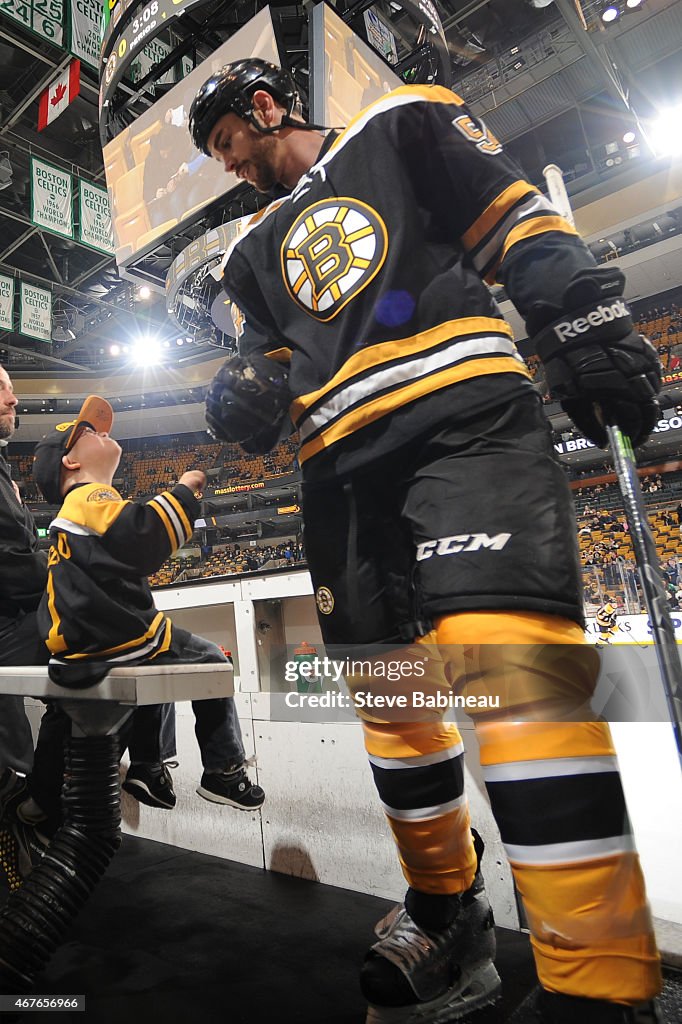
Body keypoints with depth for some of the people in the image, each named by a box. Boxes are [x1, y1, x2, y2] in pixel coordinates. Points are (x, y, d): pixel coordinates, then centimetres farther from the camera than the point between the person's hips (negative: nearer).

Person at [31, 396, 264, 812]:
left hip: (80, 641, 11)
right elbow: (142, 540, -32)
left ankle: (147, 769, 34)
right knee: (210, 660, 3)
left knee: (159, 664, 33)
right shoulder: (91, 496, -12)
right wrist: (183, 491, -19)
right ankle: (224, 771, 11)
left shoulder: (74, 509, 22)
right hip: (113, 640, -10)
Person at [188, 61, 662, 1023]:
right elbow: (269, 374, 24)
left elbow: (521, 223, 9)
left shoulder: (402, 127, 18)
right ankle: (447, 915, 26)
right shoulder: (255, 251, 31)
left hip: (465, 415, -5)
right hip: (344, 469, 6)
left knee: (509, 662, -25)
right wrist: (244, 400, 1)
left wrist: (589, 332, -5)